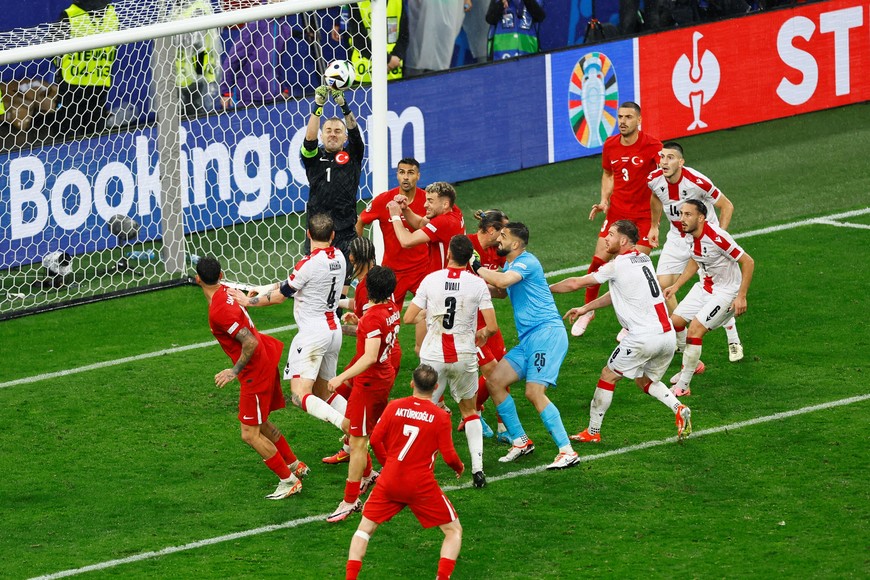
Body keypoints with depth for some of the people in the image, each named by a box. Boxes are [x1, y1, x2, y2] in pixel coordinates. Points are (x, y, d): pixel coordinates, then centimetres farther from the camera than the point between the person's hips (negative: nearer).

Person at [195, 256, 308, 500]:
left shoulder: (218, 312, -28)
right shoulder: (226, 291, -2)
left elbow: (250, 343, -30)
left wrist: (235, 370, -19)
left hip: (256, 371, -10)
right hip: (267, 358, 10)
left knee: (250, 434, -3)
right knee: (260, 424, 24)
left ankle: (289, 480, 4)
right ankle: (295, 465, 36)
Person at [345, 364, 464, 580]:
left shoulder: (394, 407, -2)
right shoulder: (440, 416, -9)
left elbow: (375, 440, 4)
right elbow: (449, 456, -7)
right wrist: (459, 467, 16)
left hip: (390, 481, 2)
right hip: (422, 487, -2)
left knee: (365, 528, 16)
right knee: (454, 530, 12)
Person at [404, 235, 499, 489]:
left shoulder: (431, 280, -6)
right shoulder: (478, 284, -7)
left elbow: (408, 318, -3)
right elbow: (492, 327, -8)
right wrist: (481, 334, 15)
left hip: (433, 356, -1)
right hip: (464, 357, 1)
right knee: (470, 411, 17)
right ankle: (477, 467, 8)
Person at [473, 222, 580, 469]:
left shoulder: (527, 262, -12)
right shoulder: (511, 265, 19)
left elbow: (502, 282, -29)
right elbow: (502, 291, 36)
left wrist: (477, 268, -13)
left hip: (547, 333, -10)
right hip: (528, 338, 10)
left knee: (534, 392, -19)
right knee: (495, 381, 5)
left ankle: (567, 452, -17)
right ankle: (520, 441, 12)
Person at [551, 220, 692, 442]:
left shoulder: (617, 265, -7)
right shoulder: (643, 259, 16)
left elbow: (575, 283, -2)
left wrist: (547, 289, 14)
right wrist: (585, 308, 28)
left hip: (644, 337, -8)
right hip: (668, 334, 8)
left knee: (608, 376, 7)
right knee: (646, 381, 24)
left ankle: (592, 432, 13)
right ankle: (679, 409, 0)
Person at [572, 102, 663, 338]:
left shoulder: (652, 146, -13)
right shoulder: (610, 145, 2)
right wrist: (604, 200, 3)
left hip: (644, 216, -4)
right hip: (616, 212, 4)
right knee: (599, 260, 0)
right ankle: (588, 310, 21)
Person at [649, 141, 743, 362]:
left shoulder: (697, 181, -29)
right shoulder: (654, 180, -15)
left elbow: (727, 206, -15)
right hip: (677, 236, 5)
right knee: (662, 286, -5)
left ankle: (734, 342, 10)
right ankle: (681, 342, 13)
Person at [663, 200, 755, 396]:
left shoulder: (716, 237, -30)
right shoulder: (690, 235, -5)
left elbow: (748, 262, -25)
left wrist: (741, 297, -25)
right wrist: (676, 286, 14)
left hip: (726, 292, -8)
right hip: (705, 287, 8)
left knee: (695, 329, -19)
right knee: (674, 322, 6)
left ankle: (683, 386, -10)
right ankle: (692, 365, 33)